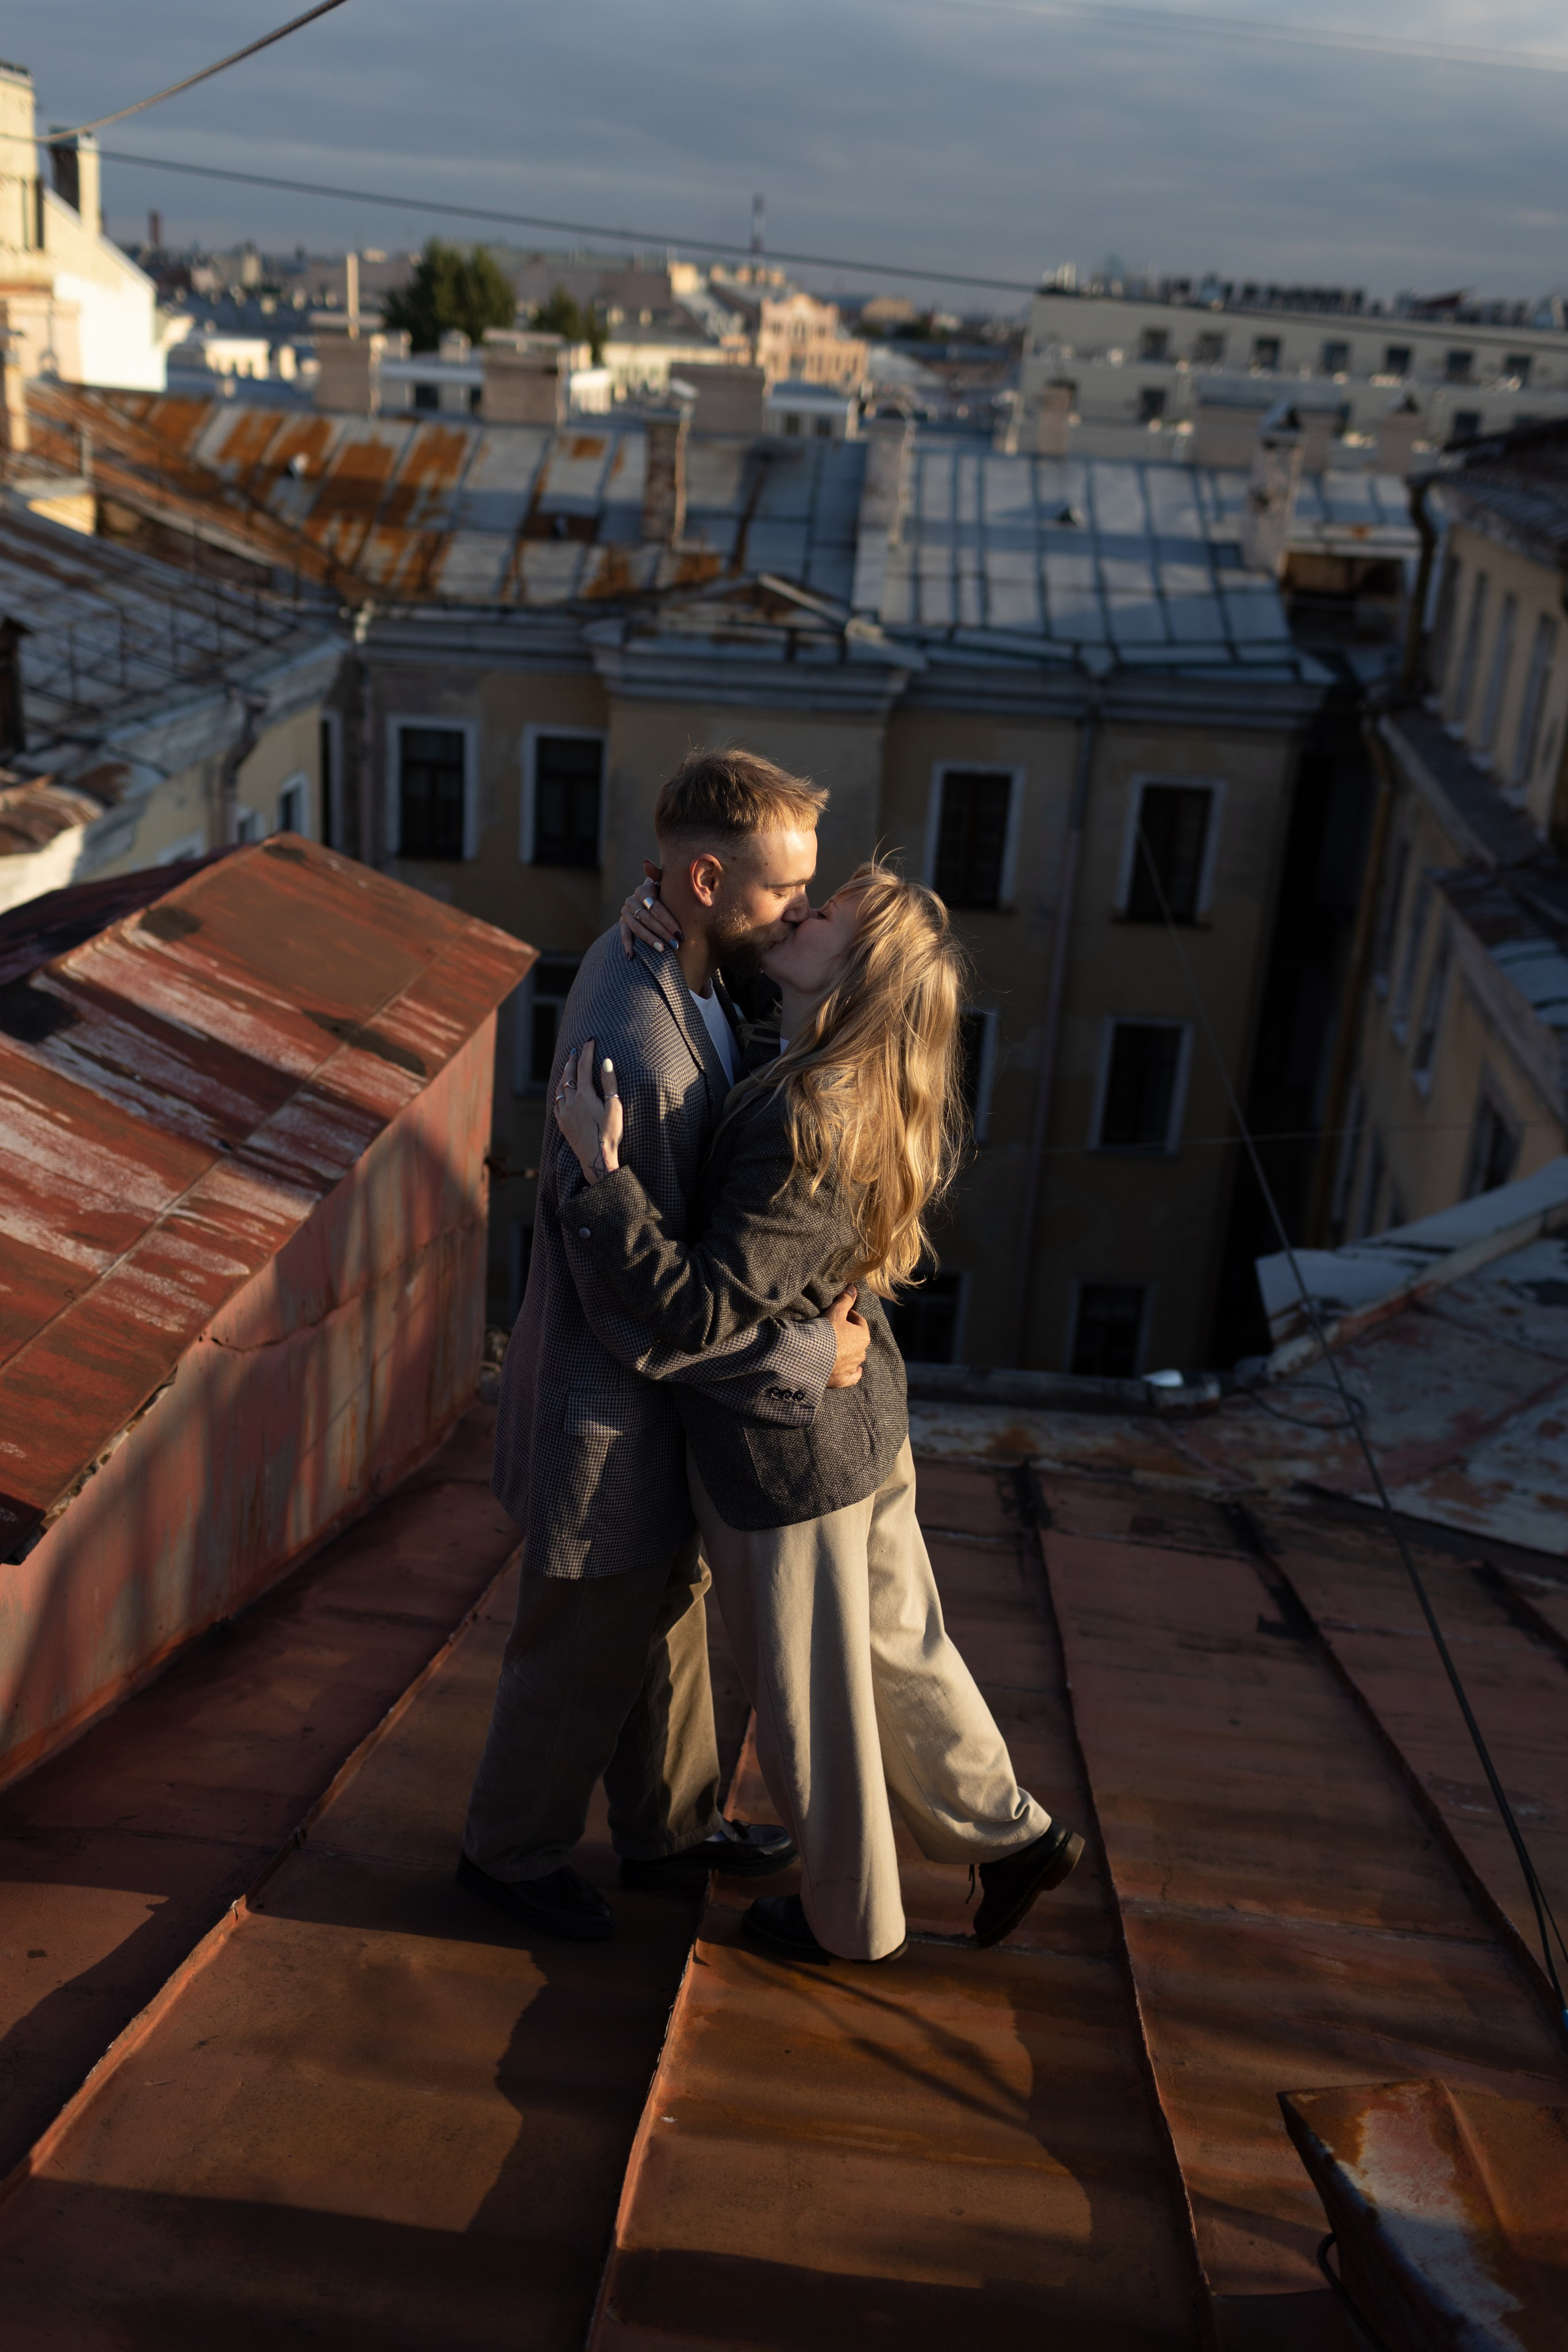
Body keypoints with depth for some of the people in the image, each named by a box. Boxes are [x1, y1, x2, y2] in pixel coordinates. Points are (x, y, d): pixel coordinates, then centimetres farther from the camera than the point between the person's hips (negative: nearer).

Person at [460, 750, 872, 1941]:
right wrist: (807, 1357, -21)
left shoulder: (652, 961, -3)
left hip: (662, 1395, 9)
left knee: (669, 1612, 26)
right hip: (614, 1412, -9)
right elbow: (639, 1314, -31)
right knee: (588, 1654, 14)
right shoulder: (633, 1057, -35)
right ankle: (513, 1851, 39)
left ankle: (668, 1824, 48)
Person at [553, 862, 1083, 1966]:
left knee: (812, 1696, 13)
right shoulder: (874, 1103, 0)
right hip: (864, 1416, 8)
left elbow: (707, 1310, -31)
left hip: (783, 1449, -8)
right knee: (898, 1644, 24)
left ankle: (850, 1917, 33)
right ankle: (1011, 1833, 38)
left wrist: (604, 1170, -34)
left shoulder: (810, 1125, -29)